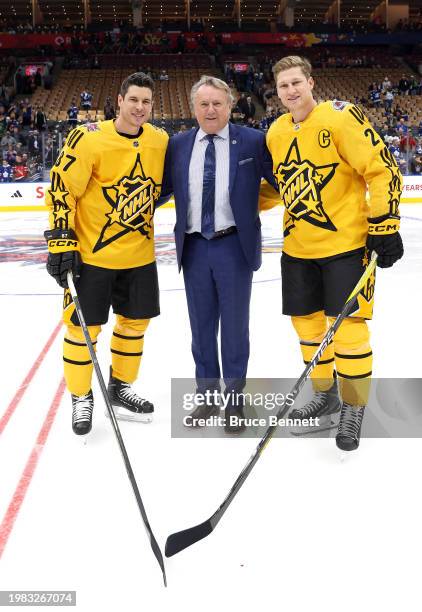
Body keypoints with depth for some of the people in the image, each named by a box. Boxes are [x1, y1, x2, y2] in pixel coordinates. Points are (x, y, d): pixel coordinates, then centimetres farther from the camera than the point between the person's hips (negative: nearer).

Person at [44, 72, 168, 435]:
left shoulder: (161, 141, 2)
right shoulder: (90, 139, -14)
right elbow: (62, 189, -14)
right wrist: (60, 241, -18)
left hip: (139, 254, 5)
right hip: (91, 253, -5)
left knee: (135, 321, 13)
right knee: (84, 325, 1)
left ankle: (120, 388, 32)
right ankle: (81, 398, 19)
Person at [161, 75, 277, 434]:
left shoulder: (253, 141, -2)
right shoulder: (178, 145, 6)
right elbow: (162, 186, 11)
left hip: (235, 245, -2)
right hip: (194, 246, 3)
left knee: (235, 322, 7)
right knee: (201, 323, 11)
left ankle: (235, 398, 22)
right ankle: (207, 393, 27)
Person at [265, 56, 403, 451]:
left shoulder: (340, 118, -12)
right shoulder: (276, 133, 8)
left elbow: (382, 169, -14)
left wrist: (384, 226, -17)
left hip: (345, 242, -6)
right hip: (298, 247, 7)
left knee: (347, 326, -4)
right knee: (307, 322, 13)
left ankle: (353, 411, 14)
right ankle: (325, 395, 32)